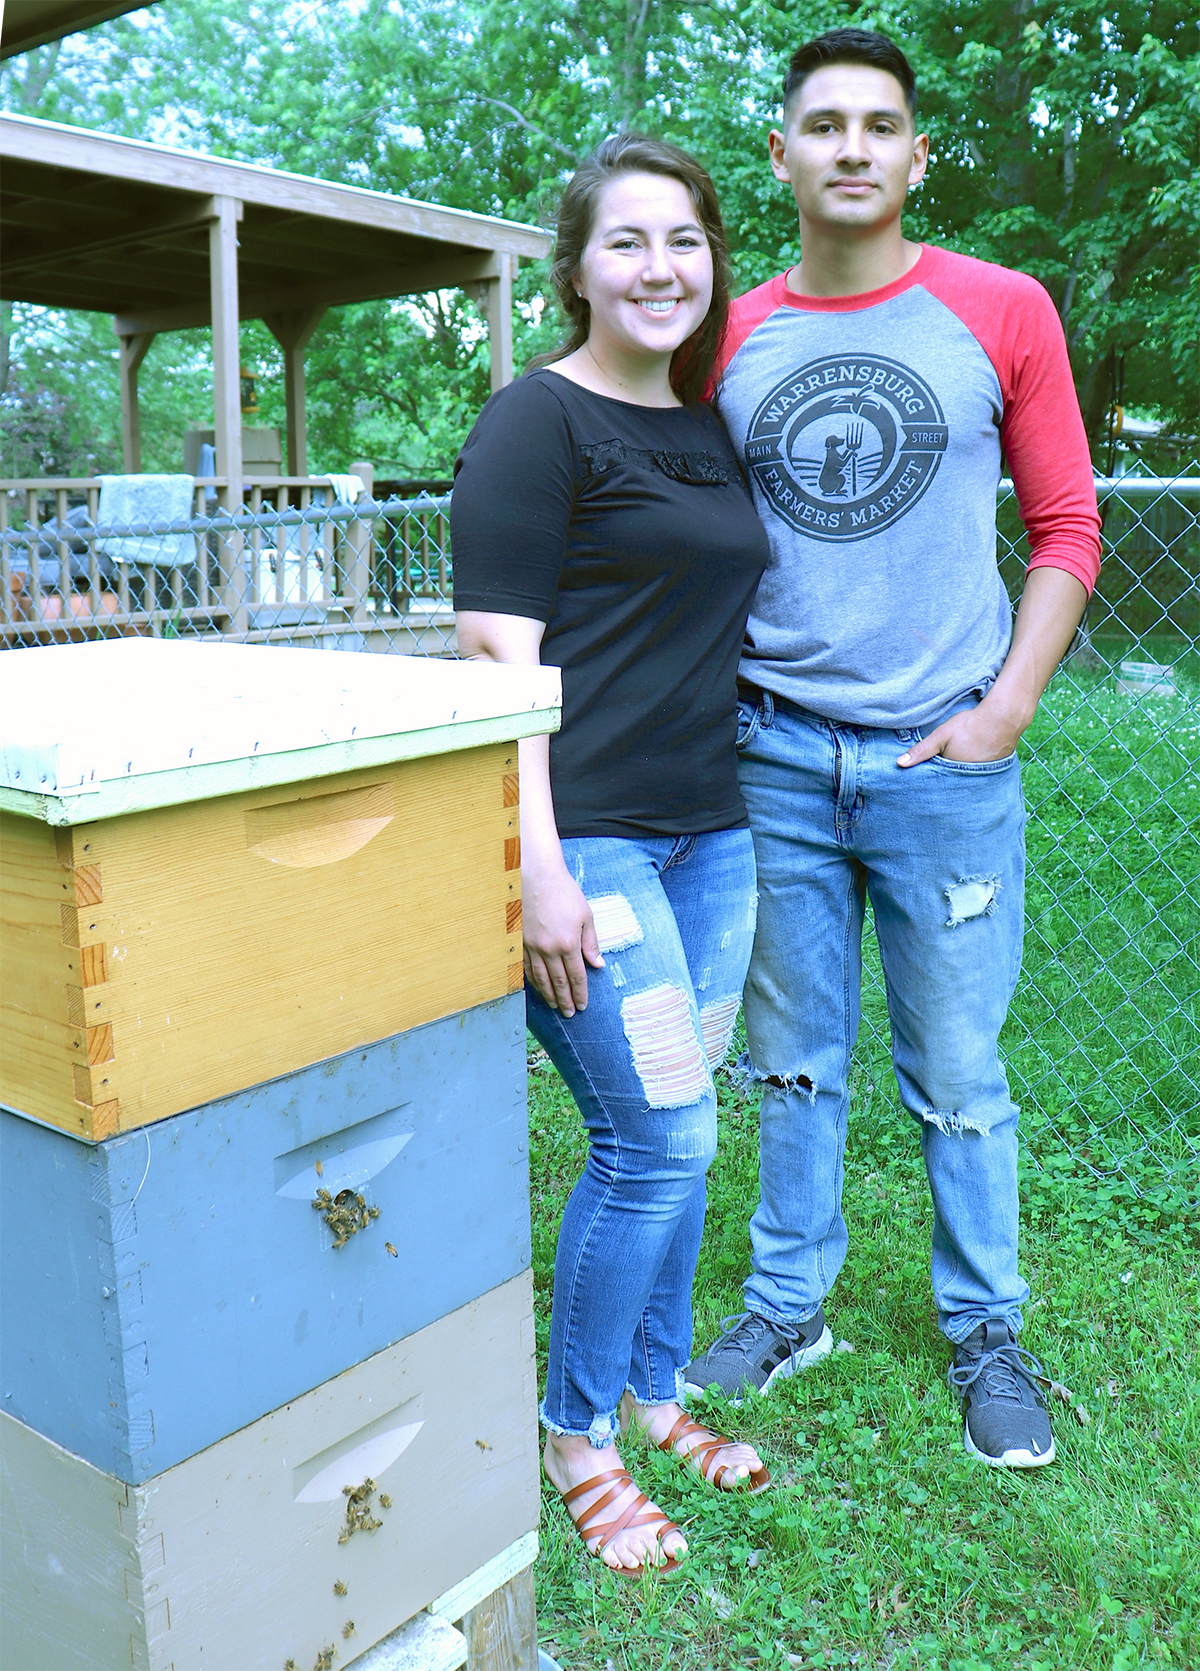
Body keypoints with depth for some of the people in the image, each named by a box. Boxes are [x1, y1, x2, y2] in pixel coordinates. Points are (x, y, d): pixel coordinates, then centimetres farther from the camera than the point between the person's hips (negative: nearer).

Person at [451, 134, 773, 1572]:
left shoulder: (707, 429, 17)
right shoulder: (534, 421, -7)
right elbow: (500, 660, -14)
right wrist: (539, 871, -20)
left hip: (710, 830, 8)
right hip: (586, 833, -7)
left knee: (673, 1133, 14)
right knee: (660, 1137, -5)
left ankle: (653, 1388, 35)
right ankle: (573, 1431, 19)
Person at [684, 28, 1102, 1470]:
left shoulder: (1002, 313, 2)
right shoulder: (728, 344, 6)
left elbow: (1066, 525, 3)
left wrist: (1007, 707, -6)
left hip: (943, 761, -1)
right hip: (774, 759, 2)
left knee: (956, 1078, 8)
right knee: (795, 1063, 13)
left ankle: (984, 1333, 29)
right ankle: (787, 1303, 31)